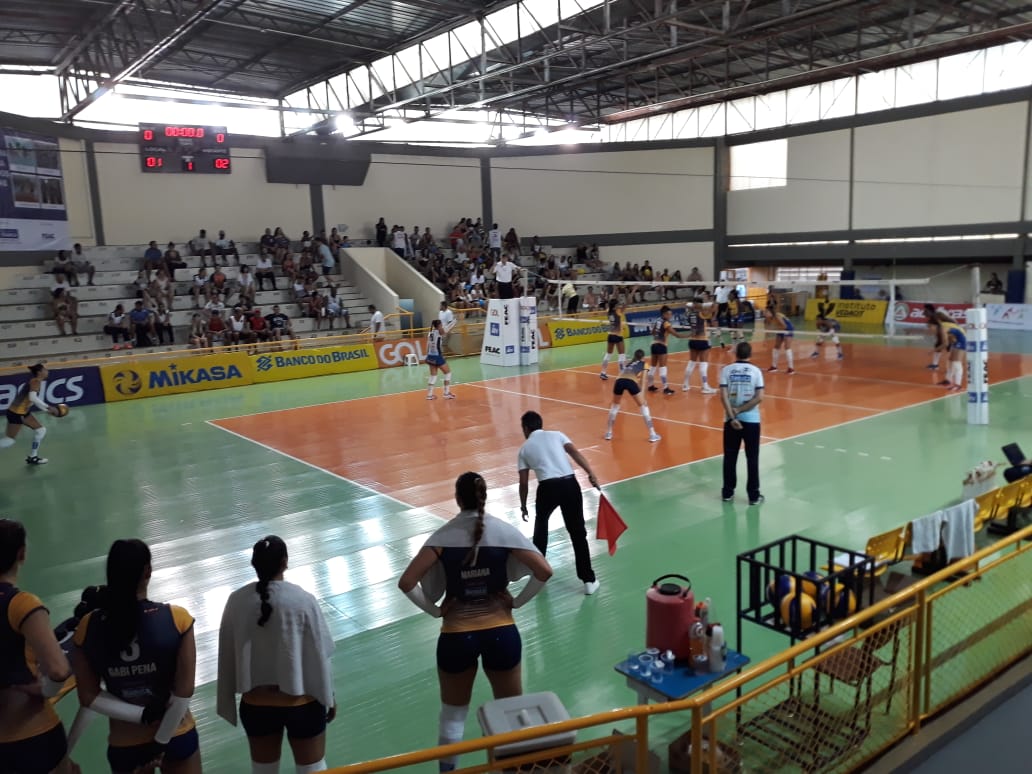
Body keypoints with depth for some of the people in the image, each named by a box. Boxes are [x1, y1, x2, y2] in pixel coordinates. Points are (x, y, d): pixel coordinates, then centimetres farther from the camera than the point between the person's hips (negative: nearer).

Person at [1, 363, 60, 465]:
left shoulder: (35, 381, 10)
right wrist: (48, 407, -28)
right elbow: (32, 397, -34)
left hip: (24, 412, 10)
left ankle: (32, 457, 23)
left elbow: (35, 400, 17)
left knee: (41, 430, 14)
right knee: (9, 440, -3)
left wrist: (48, 410, 12)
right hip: (16, 413, -10)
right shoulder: (36, 381, -18)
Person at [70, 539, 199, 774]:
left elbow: (89, 697, -8)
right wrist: (162, 742, -7)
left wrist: (143, 715, -9)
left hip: (125, 744, 2)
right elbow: (184, 692, -16)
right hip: (176, 736, -1)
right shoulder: (176, 618, -18)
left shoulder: (88, 628, -12)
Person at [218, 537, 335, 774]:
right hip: (302, 703, -3)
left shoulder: (237, 601, -11)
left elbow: (227, 656, 0)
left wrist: (227, 703, 14)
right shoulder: (303, 601, -20)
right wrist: (329, 698, 4)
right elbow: (320, 656, -12)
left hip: (255, 704, 3)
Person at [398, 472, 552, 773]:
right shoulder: (504, 531, -7)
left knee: (452, 715, 22)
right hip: (501, 632, 1)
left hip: (456, 637, 0)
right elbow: (544, 571, -11)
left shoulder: (443, 537, -8)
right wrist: (517, 601, 0)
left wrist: (434, 610, -2)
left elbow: (406, 583, -14)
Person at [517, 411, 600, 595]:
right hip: (570, 484, 0)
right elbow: (575, 453, -1)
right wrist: (591, 474, -9)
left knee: (541, 522, 29)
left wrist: (523, 506, 29)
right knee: (578, 533, 8)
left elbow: (524, 483, 16)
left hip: (548, 487, 0)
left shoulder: (524, 448, 17)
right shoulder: (556, 435, 18)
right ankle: (589, 580, 6)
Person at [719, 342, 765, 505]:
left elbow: (724, 396, -11)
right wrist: (740, 410, -8)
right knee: (752, 459, 7)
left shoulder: (726, 370, -3)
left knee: (730, 457, 11)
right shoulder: (756, 371, -4)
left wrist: (732, 417, -11)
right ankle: (754, 495, 11)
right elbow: (759, 397, -12)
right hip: (751, 420, -1)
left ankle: (728, 492, 18)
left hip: (731, 419, 1)